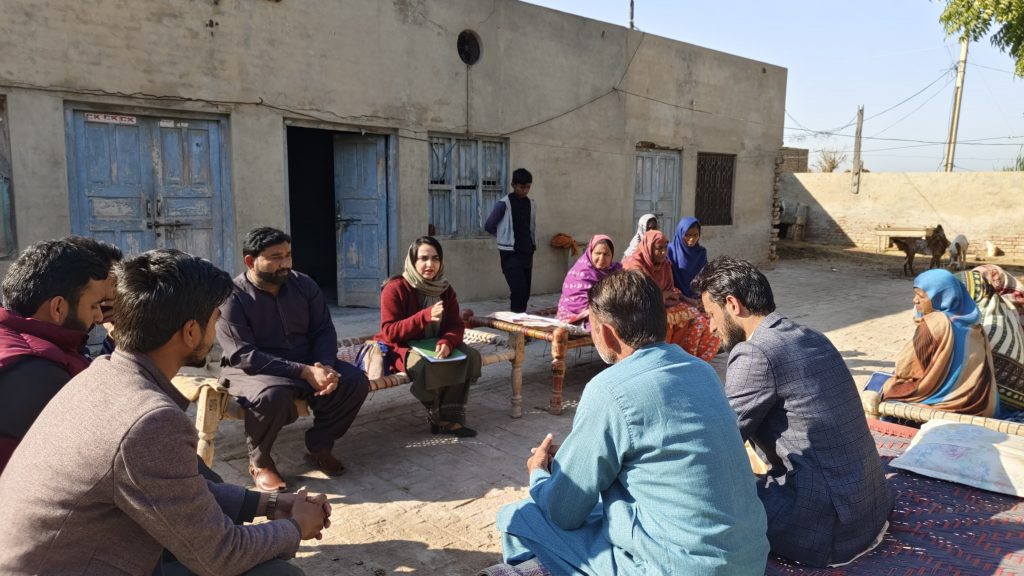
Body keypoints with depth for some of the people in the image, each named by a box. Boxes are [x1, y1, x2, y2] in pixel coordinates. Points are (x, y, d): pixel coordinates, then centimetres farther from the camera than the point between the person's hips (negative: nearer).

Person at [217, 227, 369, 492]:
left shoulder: (304, 285, 1)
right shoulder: (231, 298, -16)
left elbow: (324, 331, 1)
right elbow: (244, 356, -24)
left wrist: (325, 366, -21)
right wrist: (304, 372, -31)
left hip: (307, 364, 5)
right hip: (253, 370, -5)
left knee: (355, 381, -17)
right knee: (274, 394, -39)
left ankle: (320, 445, 5)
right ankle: (259, 461, -9)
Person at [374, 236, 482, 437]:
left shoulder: (445, 290, 2)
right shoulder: (395, 289, -15)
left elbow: (456, 325, -3)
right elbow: (390, 332, -21)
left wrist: (446, 342, -28)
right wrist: (426, 316, -32)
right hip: (402, 348, -6)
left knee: (470, 356, -18)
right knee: (429, 365, -36)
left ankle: (450, 417, -17)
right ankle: (439, 417, -9)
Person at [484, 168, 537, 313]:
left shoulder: (531, 204, 9)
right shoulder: (504, 204, -10)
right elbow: (488, 226, -3)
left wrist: (533, 244, 9)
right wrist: (504, 237, 8)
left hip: (527, 253, 6)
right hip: (511, 254, -6)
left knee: (525, 293, 7)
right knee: (519, 291, -15)